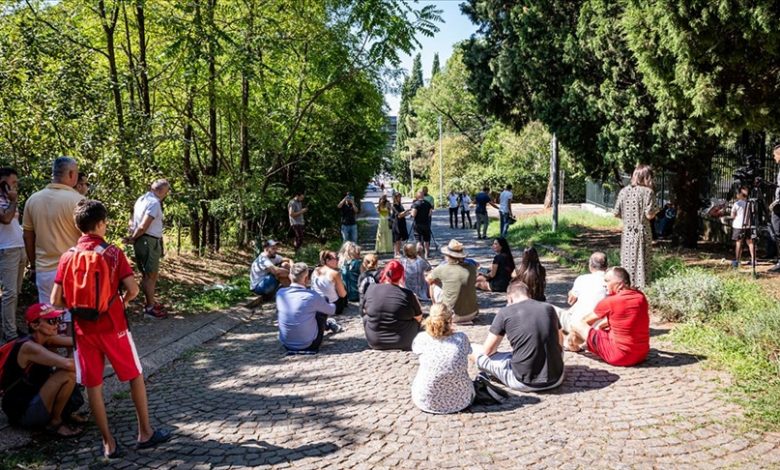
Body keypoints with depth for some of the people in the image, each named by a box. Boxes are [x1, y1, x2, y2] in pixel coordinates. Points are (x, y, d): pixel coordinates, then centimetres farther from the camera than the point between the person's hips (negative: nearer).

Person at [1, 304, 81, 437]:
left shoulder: (45, 339, 2)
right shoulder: (28, 347, -25)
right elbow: (67, 364, -38)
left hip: (34, 399, 9)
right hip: (22, 411, -9)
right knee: (68, 373, -25)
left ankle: (62, 411, 11)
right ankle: (55, 422, -8)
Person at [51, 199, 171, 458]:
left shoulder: (68, 256, -1)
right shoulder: (113, 252, -8)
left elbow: (56, 300, -2)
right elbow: (133, 289, -15)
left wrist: (77, 307, 16)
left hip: (83, 330, 3)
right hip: (113, 327, -2)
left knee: (93, 385, 10)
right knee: (135, 377, 13)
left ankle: (108, 442, 16)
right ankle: (145, 433, 20)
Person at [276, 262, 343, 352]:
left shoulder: (280, 293, -8)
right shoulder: (312, 296, -19)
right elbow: (331, 310, 0)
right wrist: (332, 305, 27)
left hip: (286, 344, 4)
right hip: (308, 345, -4)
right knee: (324, 308, 11)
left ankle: (327, 324, 50)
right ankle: (329, 324, 41)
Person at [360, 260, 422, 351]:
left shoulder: (371, 289, -10)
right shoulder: (407, 294, -16)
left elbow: (363, 311, 6)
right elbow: (419, 317, -2)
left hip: (374, 342, 1)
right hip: (401, 343, -1)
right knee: (415, 320, 23)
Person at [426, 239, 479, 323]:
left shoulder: (442, 269, -15)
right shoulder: (471, 267, -7)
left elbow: (428, 279, 6)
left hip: (453, 316, -3)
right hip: (472, 314, 3)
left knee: (434, 284, 17)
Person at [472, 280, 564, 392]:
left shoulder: (505, 312, -6)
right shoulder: (549, 308, 5)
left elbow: (487, 351, 1)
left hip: (525, 383, -4)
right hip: (557, 379, 5)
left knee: (476, 351, 8)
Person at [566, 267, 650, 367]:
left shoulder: (609, 302, -14)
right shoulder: (641, 296, 3)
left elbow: (586, 320, 3)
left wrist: (572, 334, 21)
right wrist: (600, 325, 27)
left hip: (619, 357, -7)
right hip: (642, 355, 7)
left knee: (576, 324, 2)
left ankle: (574, 345, 35)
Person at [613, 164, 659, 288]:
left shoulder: (624, 191, 2)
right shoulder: (648, 192, -8)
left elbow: (616, 213, 1)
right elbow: (649, 215, -13)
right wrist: (656, 209, 7)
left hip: (627, 232, 3)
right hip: (642, 233, -3)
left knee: (627, 262, 10)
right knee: (642, 262, 3)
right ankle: (641, 286, 5)